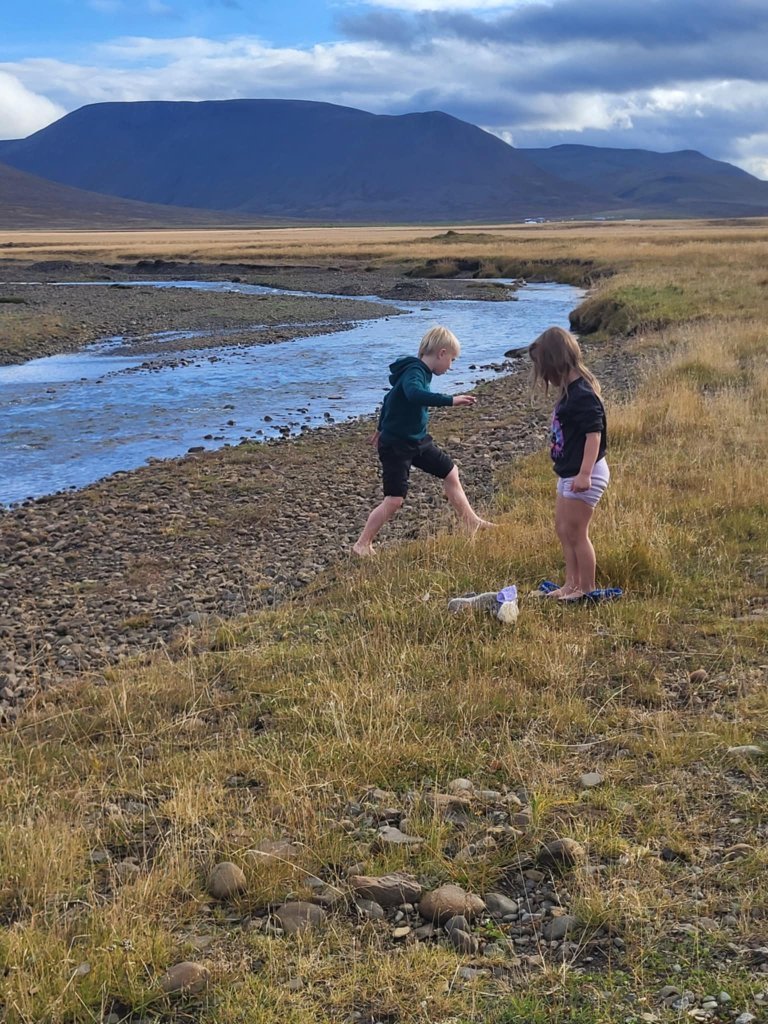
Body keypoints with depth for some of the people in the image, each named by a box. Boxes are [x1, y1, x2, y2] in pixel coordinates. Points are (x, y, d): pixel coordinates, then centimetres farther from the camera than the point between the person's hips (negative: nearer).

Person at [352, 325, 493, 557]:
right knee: (394, 500, -10)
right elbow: (415, 394, -47)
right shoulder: (414, 372, -22)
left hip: (418, 441, 10)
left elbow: (391, 398, 22)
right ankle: (362, 544, 4)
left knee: (450, 473, 15)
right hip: (396, 446, -10)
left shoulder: (420, 371, 8)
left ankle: (472, 524, 28)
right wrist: (450, 400, -50)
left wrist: (382, 428, 34)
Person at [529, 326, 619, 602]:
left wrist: (584, 474, -30)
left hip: (583, 476, -10)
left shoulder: (582, 395, -22)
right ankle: (572, 584, 30)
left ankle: (587, 590, 12)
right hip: (569, 473, 10)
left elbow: (594, 434, -26)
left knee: (576, 533, 0)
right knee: (563, 529, 19)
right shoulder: (570, 390, 8)